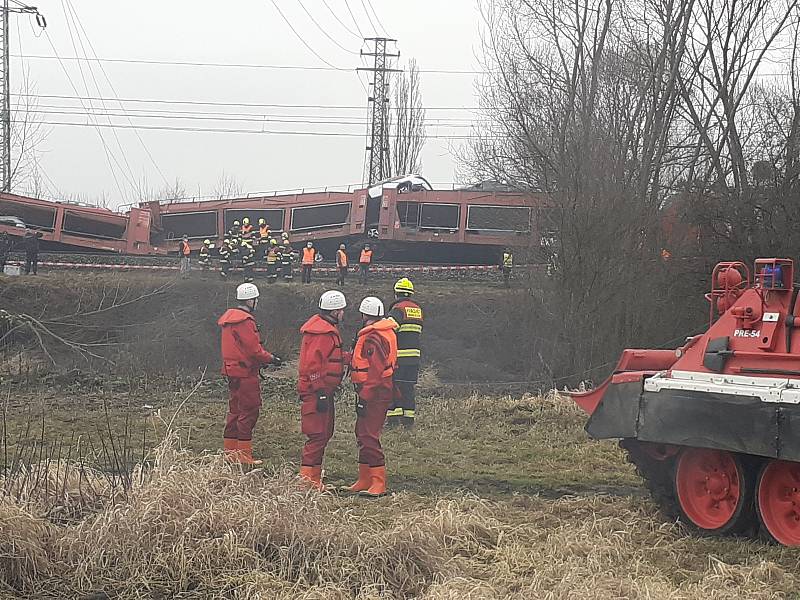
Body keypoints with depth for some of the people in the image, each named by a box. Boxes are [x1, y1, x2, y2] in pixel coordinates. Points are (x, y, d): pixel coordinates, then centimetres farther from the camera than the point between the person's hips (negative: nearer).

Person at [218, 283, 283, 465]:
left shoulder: (229, 318, 15)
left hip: (232, 371, 10)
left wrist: (263, 359, 16)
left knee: (235, 410, 15)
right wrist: (271, 359, -5)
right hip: (245, 373, -10)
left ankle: (230, 451, 19)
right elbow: (254, 349, -19)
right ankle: (244, 454, -5)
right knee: (249, 411, -5)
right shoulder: (244, 321, -17)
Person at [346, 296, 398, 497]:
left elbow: (375, 371, -22)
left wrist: (364, 397, -22)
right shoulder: (386, 332, 16)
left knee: (368, 436, -10)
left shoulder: (373, 338, -16)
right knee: (363, 434, 16)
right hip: (381, 392, 11)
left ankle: (379, 484, -10)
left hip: (373, 393, -11)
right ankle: (365, 480, 21)